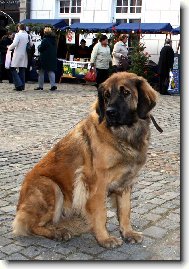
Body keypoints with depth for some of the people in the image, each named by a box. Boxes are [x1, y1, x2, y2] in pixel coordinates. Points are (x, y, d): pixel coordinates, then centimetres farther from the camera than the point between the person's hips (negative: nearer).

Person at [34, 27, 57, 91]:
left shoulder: (45, 40, -13)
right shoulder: (54, 40, 9)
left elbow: (40, 49, -12)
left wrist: (39, 46, 8)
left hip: (44, 58, -6)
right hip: (53, 58, 6)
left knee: (41, 72, 5)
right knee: (51, 71, 7)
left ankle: (40, 86, 9)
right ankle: (53, 85, -6)